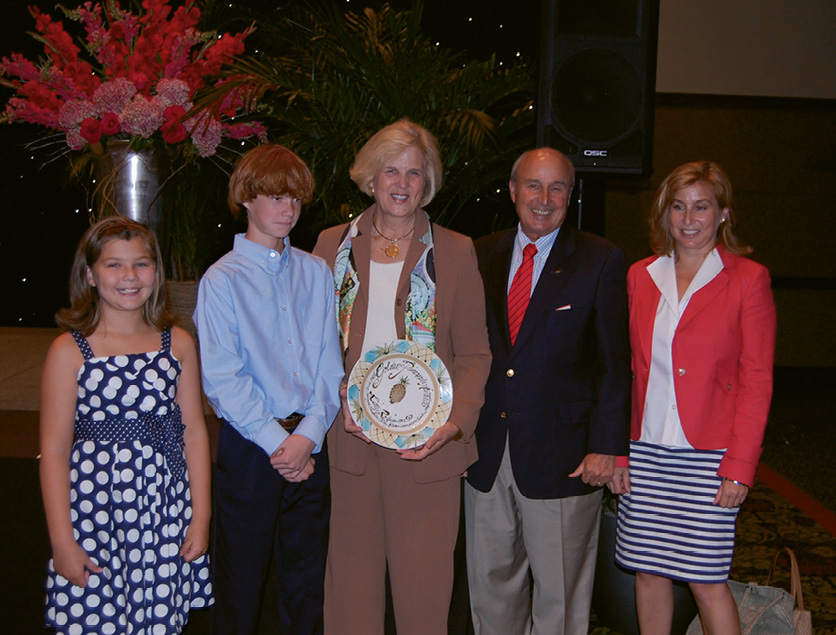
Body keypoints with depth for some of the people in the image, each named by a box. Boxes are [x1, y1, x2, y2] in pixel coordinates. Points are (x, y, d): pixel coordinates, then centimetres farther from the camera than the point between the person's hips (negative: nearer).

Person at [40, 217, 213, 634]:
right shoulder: (69, 351, -3)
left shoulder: (178, 344, 5)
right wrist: (62, 540, -5)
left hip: (165, 514, 3)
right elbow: (53, 450, -4)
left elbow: (194, 432, 7)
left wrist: (200, 515, 4)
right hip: (94, 511, -2)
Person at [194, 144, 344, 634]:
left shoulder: (316, 272, 8)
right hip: (250, 446, -3)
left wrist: (308, 434, -9)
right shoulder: (222, 280, -4)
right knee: (242, 580, 7)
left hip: (311, 444, 4)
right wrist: (276, 441, -13)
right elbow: (222, 379, -9)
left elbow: (330, 362, 4)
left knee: (308, 579, 12)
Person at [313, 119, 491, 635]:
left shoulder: (455, 251, 4)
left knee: (424, 579, 1)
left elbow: (474, 353, 3)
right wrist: (337, 398, -7)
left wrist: (457, 420, -13)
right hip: (351, 438, 2)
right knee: (351, 573, 7)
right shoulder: (334, 245, 9)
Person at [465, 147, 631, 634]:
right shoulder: (482, 256, 7)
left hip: (561, 459, -3)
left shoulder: (601, 261, -4)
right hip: (487, 452, 4)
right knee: (490, 581, 16)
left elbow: (615, 363, -6)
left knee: (561, 596, 8)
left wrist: (606, 446, -12)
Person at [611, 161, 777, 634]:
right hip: (647, 451, 4)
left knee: (707, 580, -1)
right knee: (649, 571, 9)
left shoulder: (748, 279, -2)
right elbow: (626, 371, 11)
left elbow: (757, 381, -5)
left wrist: (740, 466, -10)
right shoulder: (640, 276, 9)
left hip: (708, 454, -4)